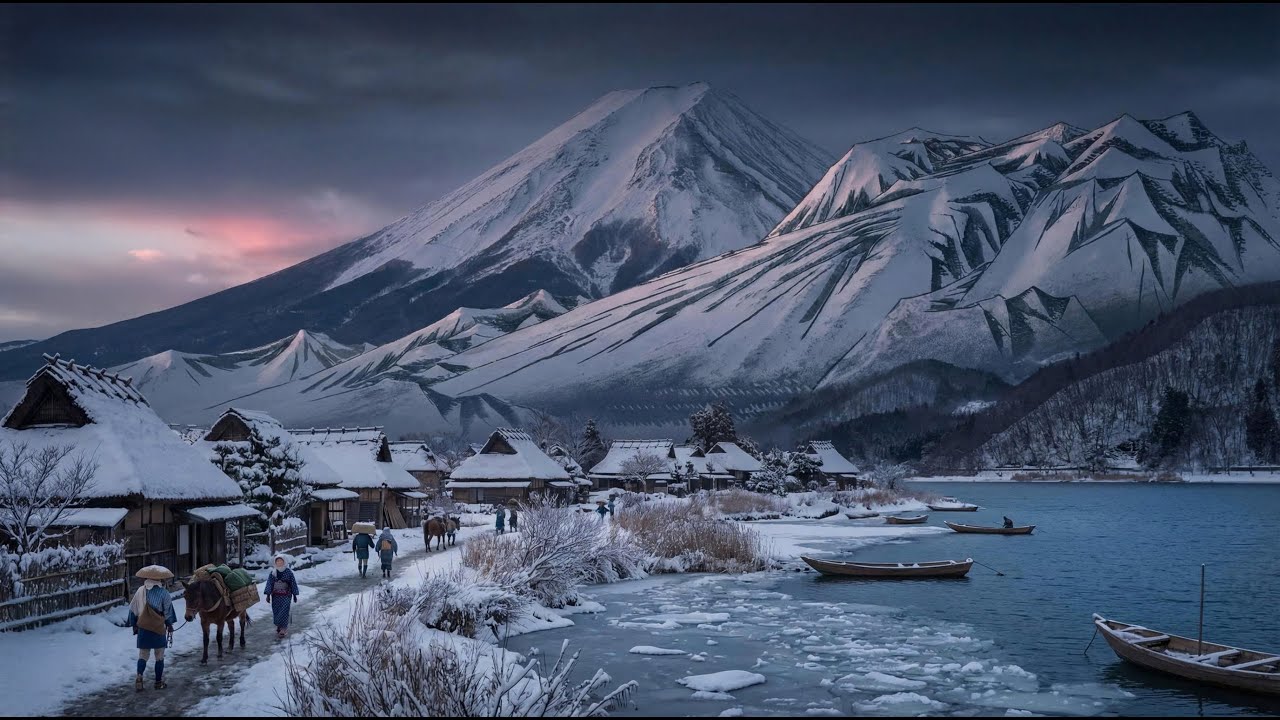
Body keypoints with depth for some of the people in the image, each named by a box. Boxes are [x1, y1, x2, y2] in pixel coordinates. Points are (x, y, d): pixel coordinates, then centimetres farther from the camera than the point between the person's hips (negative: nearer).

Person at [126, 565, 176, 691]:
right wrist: (169, 624, 14)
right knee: (159, 656, 8)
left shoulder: (140, 591, 0)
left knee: (143, 654, 11)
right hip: (159, 628, -2)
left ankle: (139, 676, -11)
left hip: (142, 628, 2)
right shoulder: (163, 593, -8)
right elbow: (168, 610, -1)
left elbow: (133, 610, 6)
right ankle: (159, 682, 12)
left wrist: (134, 624, 17)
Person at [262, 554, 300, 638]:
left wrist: (295, 595, 4)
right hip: (275, 596, 3)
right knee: (276, 612, 7)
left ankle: (283, 628, -4)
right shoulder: (273, 573, 1)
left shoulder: (289, 572, -6)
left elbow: (293, 584, 1)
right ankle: (279, 627, 21)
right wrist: (268, 595, -5)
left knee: (284, 612, -10)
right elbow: (269, 584, 1)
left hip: (286, 596, -3)